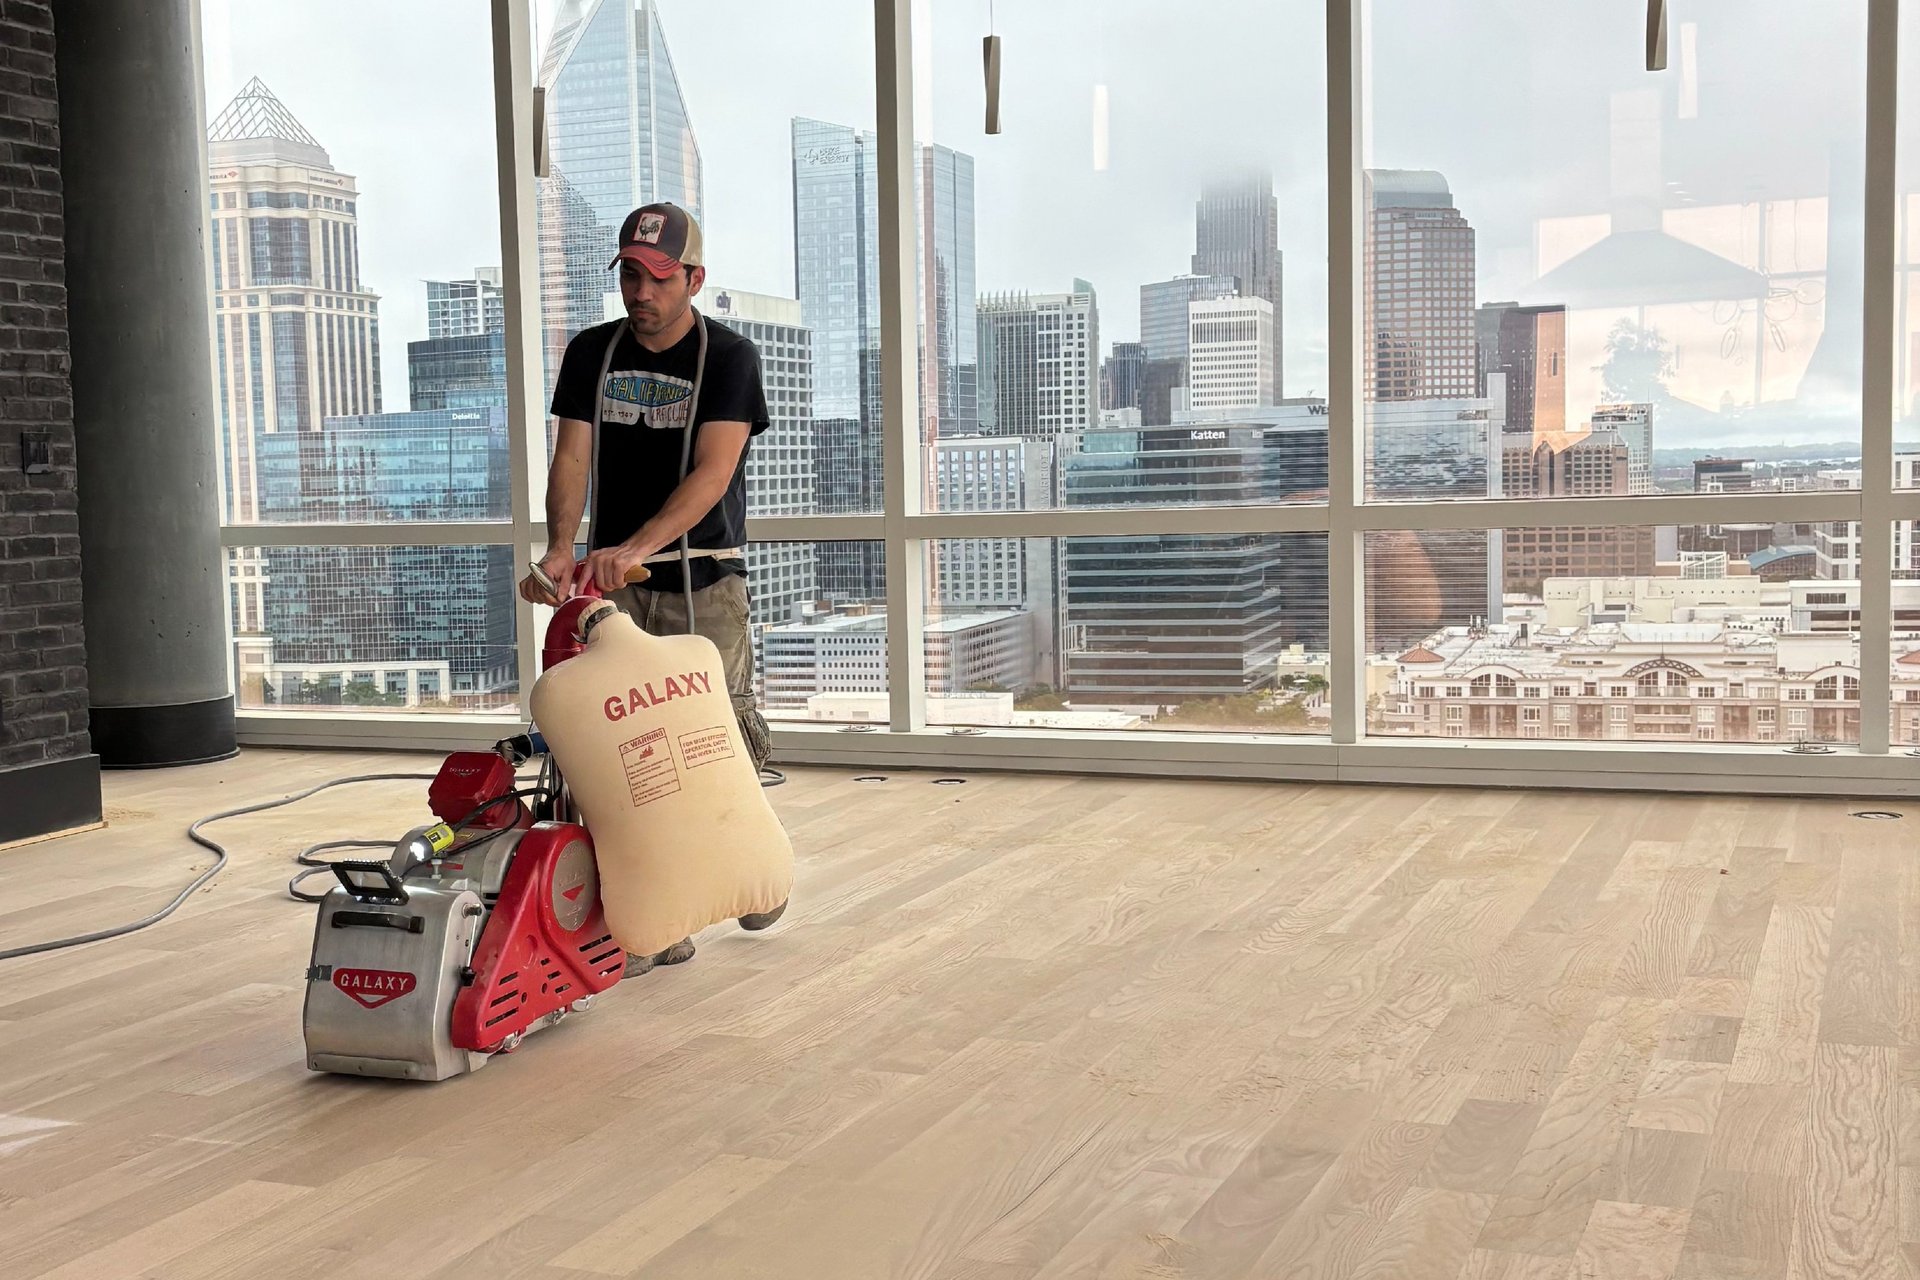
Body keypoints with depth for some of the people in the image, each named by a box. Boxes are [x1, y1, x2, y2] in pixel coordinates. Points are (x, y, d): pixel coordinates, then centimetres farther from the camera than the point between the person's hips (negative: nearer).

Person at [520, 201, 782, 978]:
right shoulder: (592, 354, 7)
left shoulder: (728, 357, -6)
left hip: (704, 585, -3)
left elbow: (712, 473, -18)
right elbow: (572, 457, -2)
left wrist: (635, 548, -31)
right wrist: (562, 548, -21)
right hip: (611, 581, 3)